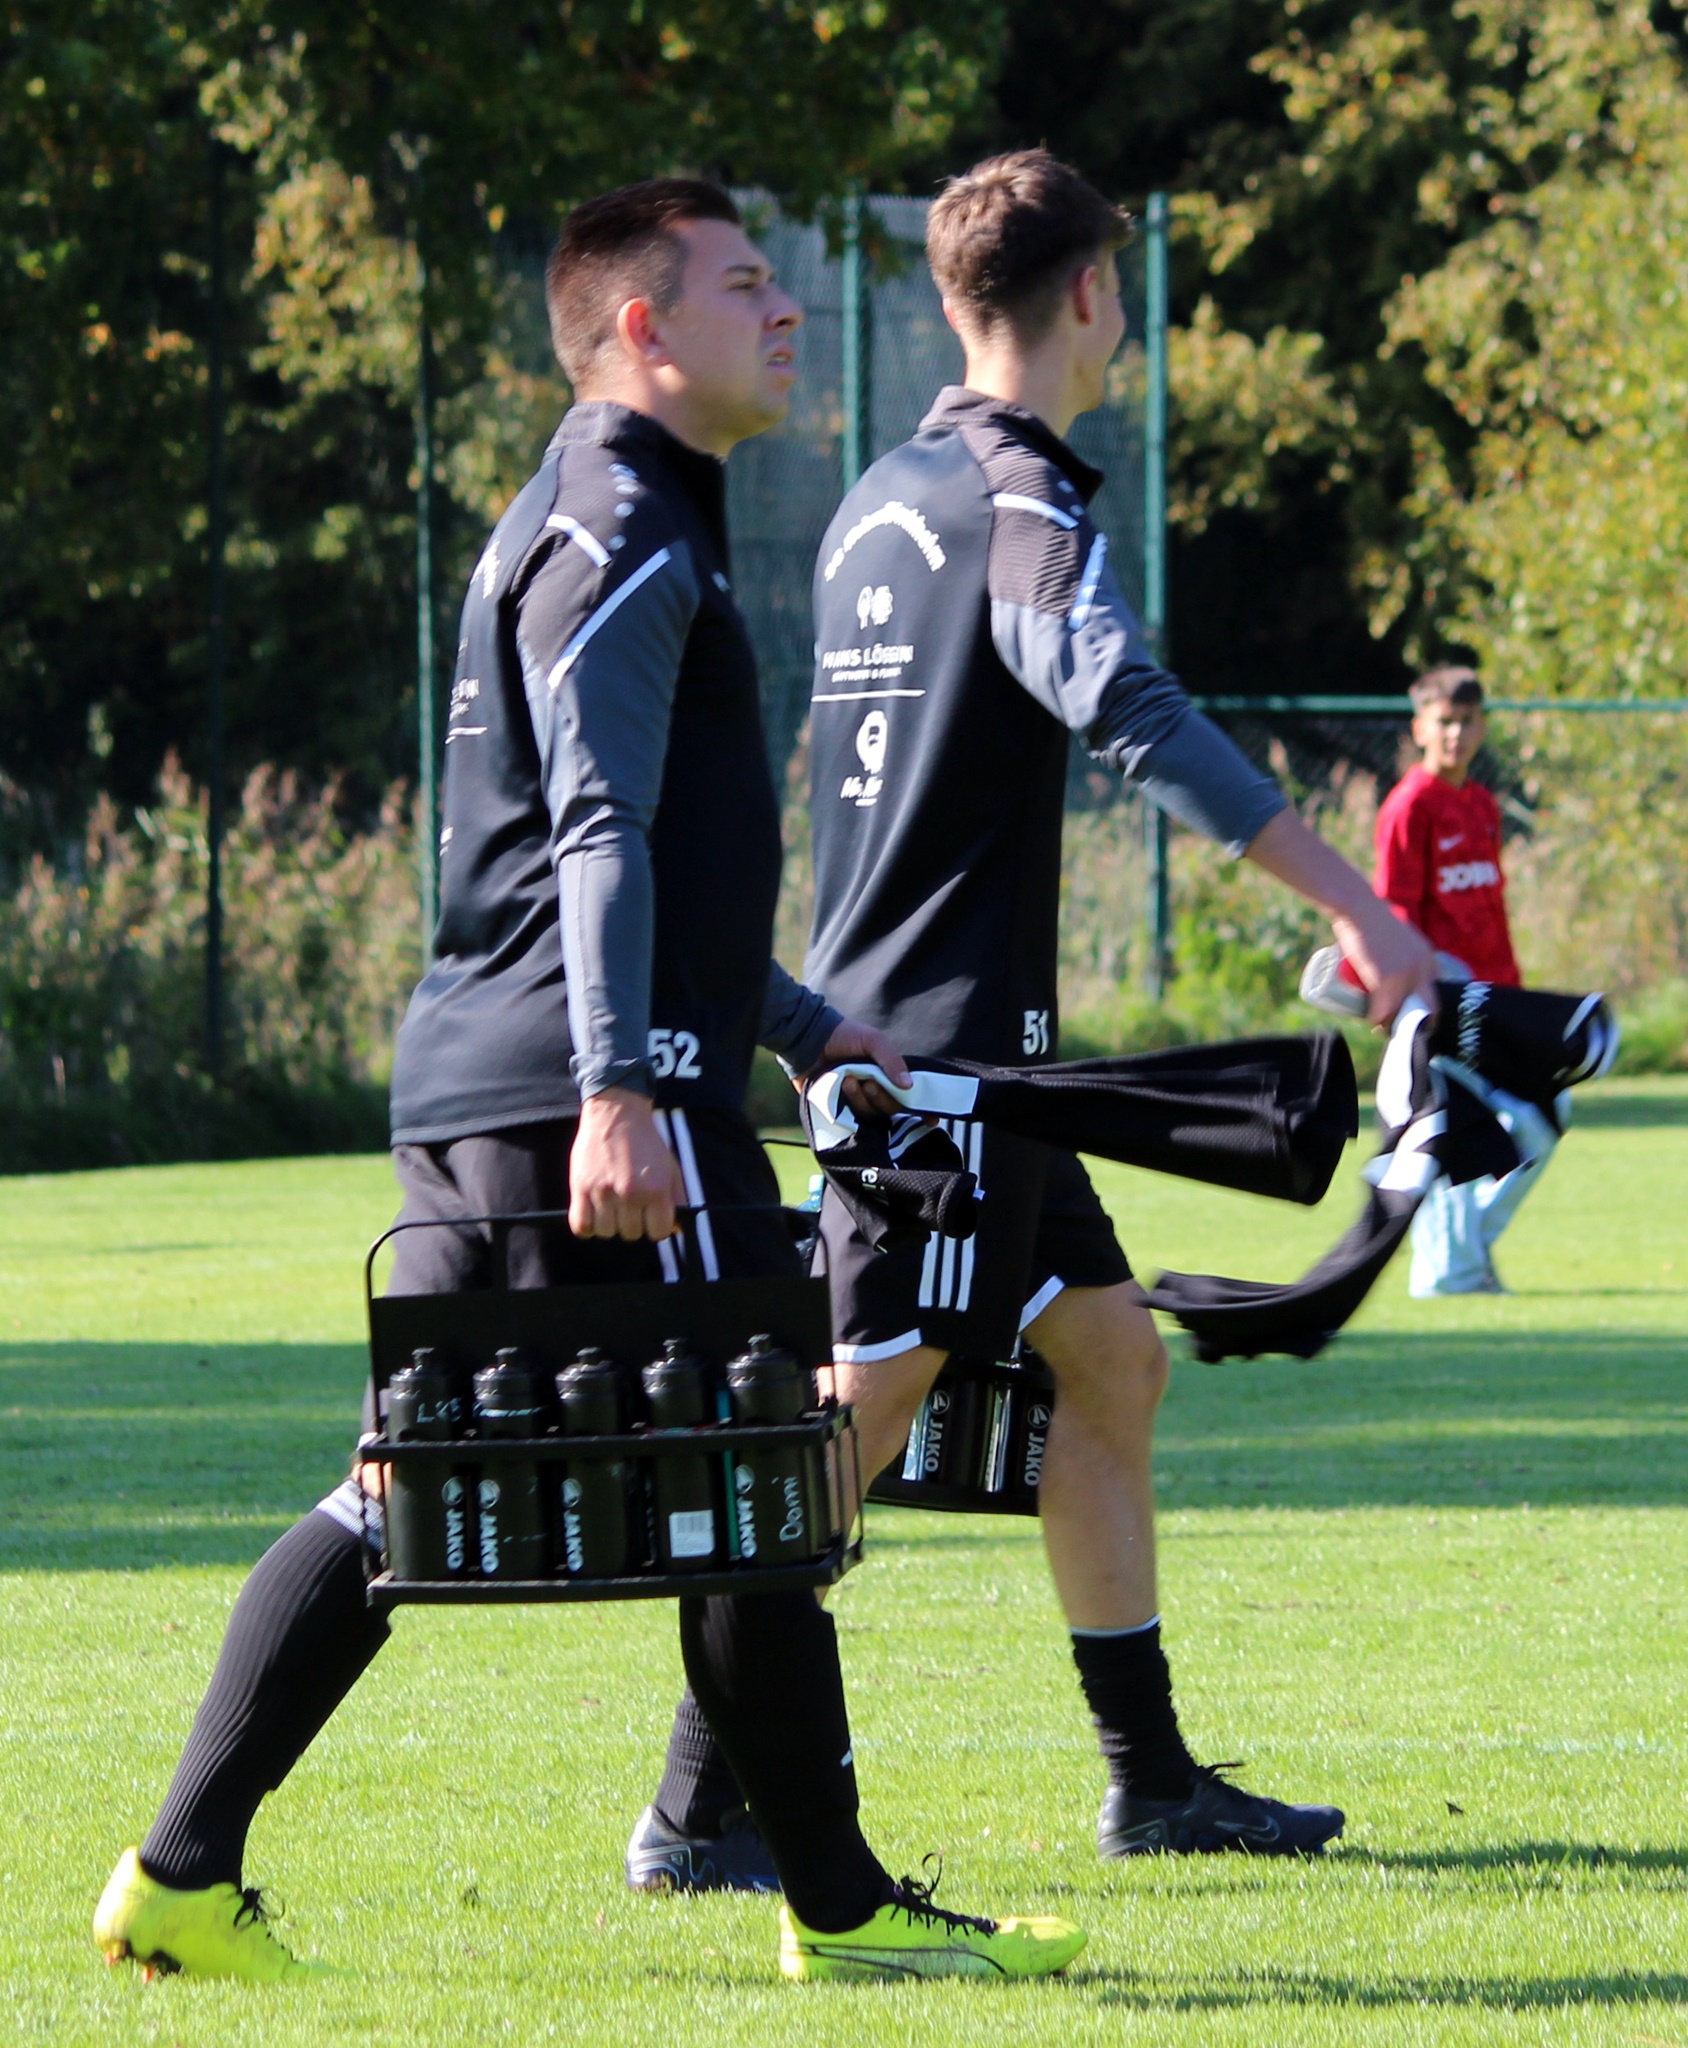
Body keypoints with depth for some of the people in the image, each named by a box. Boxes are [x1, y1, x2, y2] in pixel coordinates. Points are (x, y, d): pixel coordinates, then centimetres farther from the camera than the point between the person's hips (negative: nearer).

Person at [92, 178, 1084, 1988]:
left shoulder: (617, 529, 25)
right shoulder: (619, 535, -8)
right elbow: (598, 831, -18)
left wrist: (799, 1026, 36)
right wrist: (617, 1089, -26)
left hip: (468, 1088, 10)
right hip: (606, 1096, -10)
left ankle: (183, 1873, 1)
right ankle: (838, 1905, 3)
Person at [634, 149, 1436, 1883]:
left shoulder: (881, 501, 16)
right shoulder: (1018, 494, -13)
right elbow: (1129, 712, -28)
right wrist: (1353, 906, -31)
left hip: (880, 1018, 10)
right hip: (950, 1035, -10)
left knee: (1107, 1354, 13)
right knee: (862, 1406, -9)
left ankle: (1152, 1783, 14)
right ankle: (701, 1809, -10)